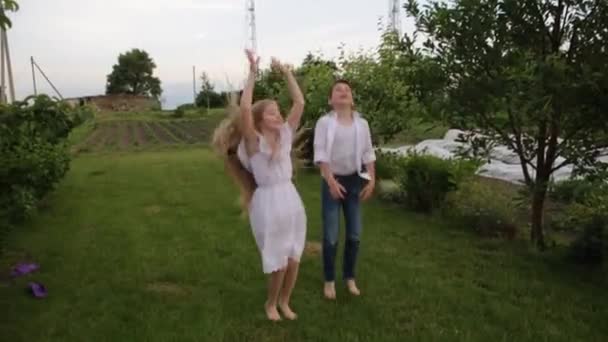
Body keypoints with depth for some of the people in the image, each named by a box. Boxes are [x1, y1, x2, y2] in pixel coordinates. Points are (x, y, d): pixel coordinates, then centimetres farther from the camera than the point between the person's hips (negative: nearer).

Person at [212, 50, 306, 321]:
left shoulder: (285, 135, 3)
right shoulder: (254, 141, -10)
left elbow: (299, 103, 1)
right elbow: (245, 109, -25)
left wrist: (286, 72, -1)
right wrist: (252, 74, -22)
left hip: (291, 198, 5)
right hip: (268, 201, -5)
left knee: (294, 258, 11)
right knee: (278, 261, 6)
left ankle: (284, 301, 35)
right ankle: (271, 303, 33)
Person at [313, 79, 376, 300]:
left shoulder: (362, 123, 5)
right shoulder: (325, 122, -5)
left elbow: (368, 154, 7)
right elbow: (321, 153, -11)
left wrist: (372, 180, -2)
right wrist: (331, 181, -20)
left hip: (355, 180, 3)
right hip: (333, 180, -3)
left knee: (354, 234, 9)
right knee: (331, 236, 0)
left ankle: (350, 278, 28)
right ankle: (329, 280, 18)